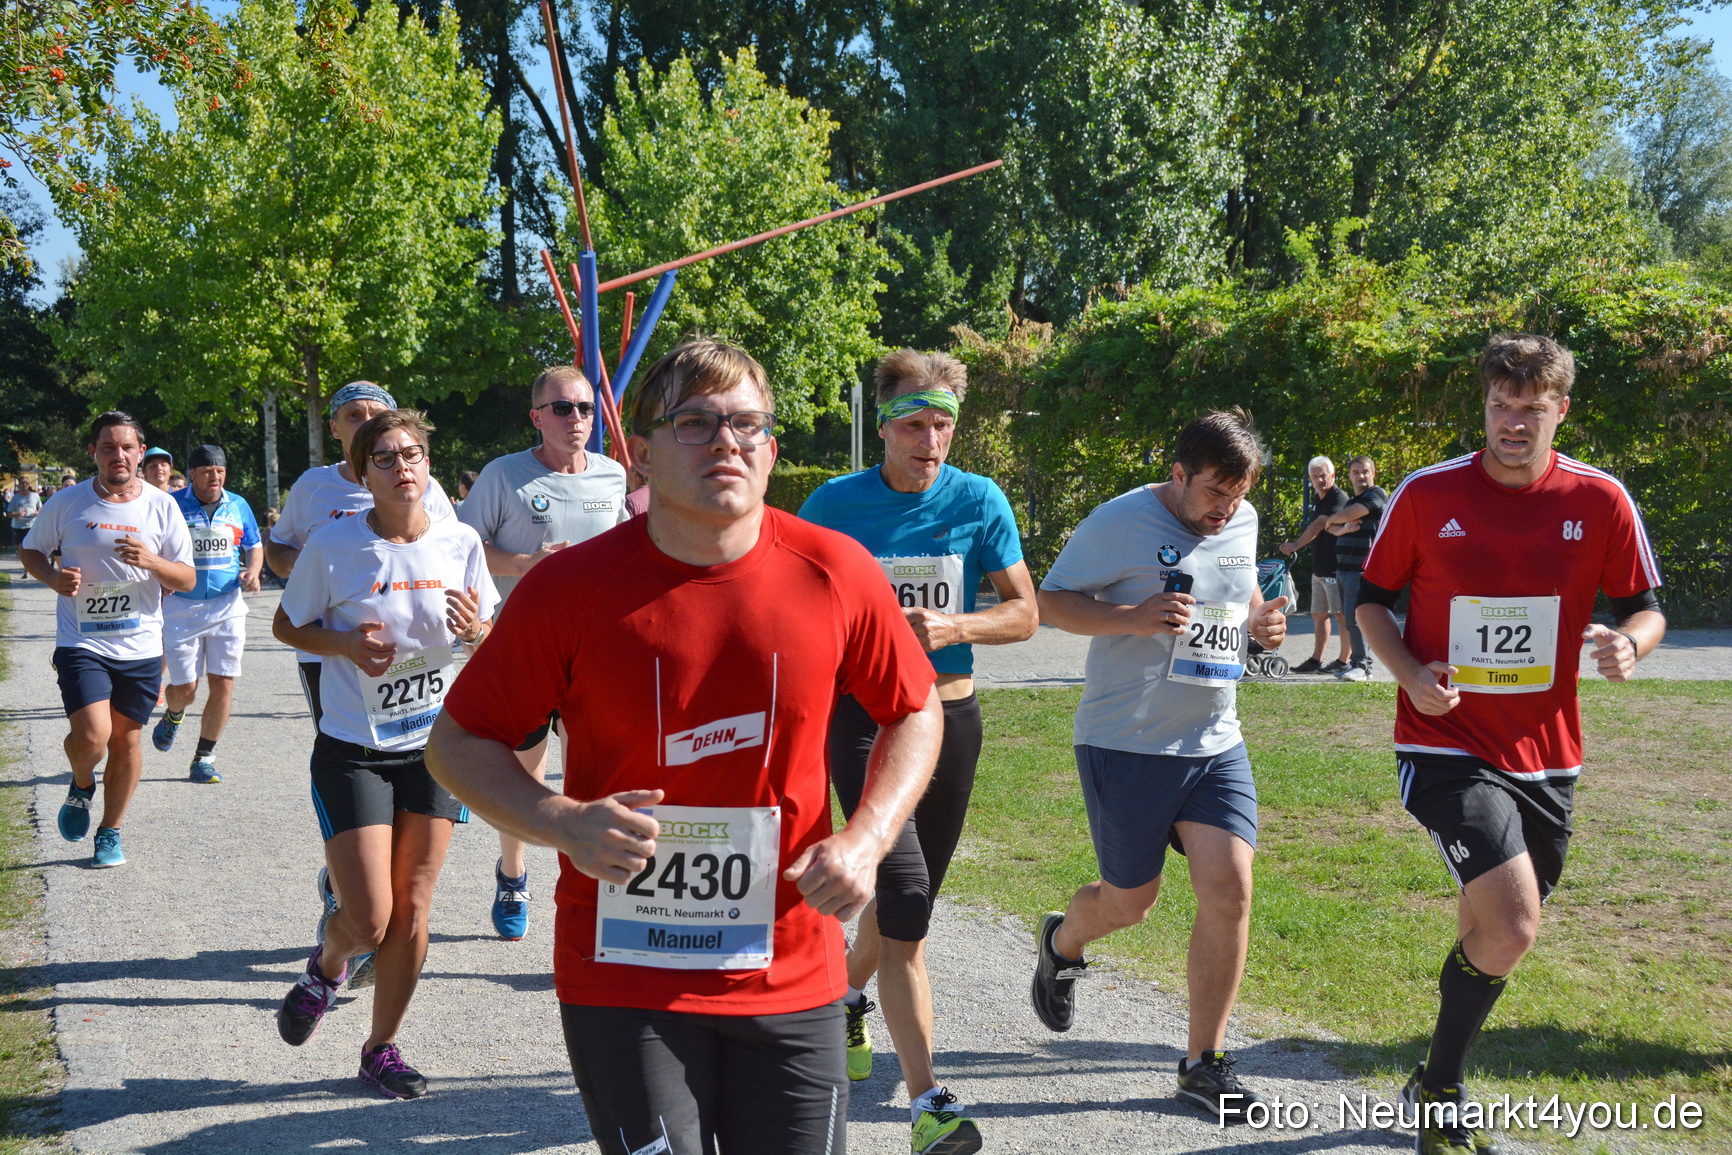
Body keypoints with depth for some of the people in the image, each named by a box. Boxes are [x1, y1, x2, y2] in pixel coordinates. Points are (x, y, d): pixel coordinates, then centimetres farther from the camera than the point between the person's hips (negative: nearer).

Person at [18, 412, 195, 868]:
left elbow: (187, 578, 2)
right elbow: (31, 550, 12)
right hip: (81, 643, -2)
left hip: (141, 646, 2)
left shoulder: (162, 506, 0)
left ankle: (110, 832, 26)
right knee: (91, 737, -16)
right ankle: (82, 786, 18)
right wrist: (53, 578, -10)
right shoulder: (67, 503, -2)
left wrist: (151, 562, -19)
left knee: (127, 741, 7)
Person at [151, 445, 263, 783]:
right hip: (182, 607, -2)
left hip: (228, 606, 2)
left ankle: (204, 757, 10)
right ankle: (173, 716, 37)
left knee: (223, 684, -4)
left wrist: (252, 572, -2)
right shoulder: (172, 505, -2)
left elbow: (254, 547, 19)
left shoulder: (238, 506, 6)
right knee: (184, 687, -1)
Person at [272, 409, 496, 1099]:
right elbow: (286, 626, 1)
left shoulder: (460, 542, -3)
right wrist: (345, 644, -17)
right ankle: (327, 966, 30)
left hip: (434, 744, 3)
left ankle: (382, 1048, 23)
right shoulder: (333, 547, -11)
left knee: (411, 911, 6)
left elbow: (491, 637, 7)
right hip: (353, 750, -3)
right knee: (368, 919, -7)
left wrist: (477, 629, -17)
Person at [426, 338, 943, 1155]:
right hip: (623, 976, -2)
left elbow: (914, 712, 12)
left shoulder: (836, 574, -3)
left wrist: (866, 839, -4)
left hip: (791, 978, 2)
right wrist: (563, 823, -17)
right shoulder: (571, 587, -8)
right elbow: (457, 741, 0)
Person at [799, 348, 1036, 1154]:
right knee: (906, 903, -15)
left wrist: (952, 627, -16)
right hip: (863, 716, -3)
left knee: (905, 896, 18)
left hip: (950, 717, 3)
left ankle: (849, 998, 50)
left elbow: (1024, 614, 1)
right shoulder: (835, 504, -5)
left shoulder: (979, 500, -1)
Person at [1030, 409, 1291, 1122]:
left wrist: (1261, 621, 2)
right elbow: (1051, 602, -8)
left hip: (1215, 744, 5)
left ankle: (1204, 1063, 4)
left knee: (1230, 888, -9)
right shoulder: (1122, 522, -12)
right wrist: (1134, 618, -24)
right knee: (1130, 902, 6)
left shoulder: (1243, 524, 8)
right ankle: (1060, 943, 44)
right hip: (1126, 743, -5)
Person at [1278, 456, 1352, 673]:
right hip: (1319, 568, 10)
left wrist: (1295, 545, -23)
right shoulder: (1320, 500, 17)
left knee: (1341, 614, -5)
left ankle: (1345, 661, -1)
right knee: (1319, 615, 11)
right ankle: (1316, 661, 16)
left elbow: (1319, 525, -23)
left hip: (1335, 568, -10)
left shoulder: (1338, 498, -14)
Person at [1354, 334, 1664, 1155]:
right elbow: (1372, 598, 4)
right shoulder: (1427, 495, -6)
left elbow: (1645, 608, 6)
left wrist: (1630, 643, -18)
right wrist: (1409, 673, -14)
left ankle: (1439, 1085, 40)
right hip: (1446, 743, -4)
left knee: (1498, 934, 16)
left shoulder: (1600, 500, -3)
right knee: (1509, 930, -21)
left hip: (1544, 757, 4)